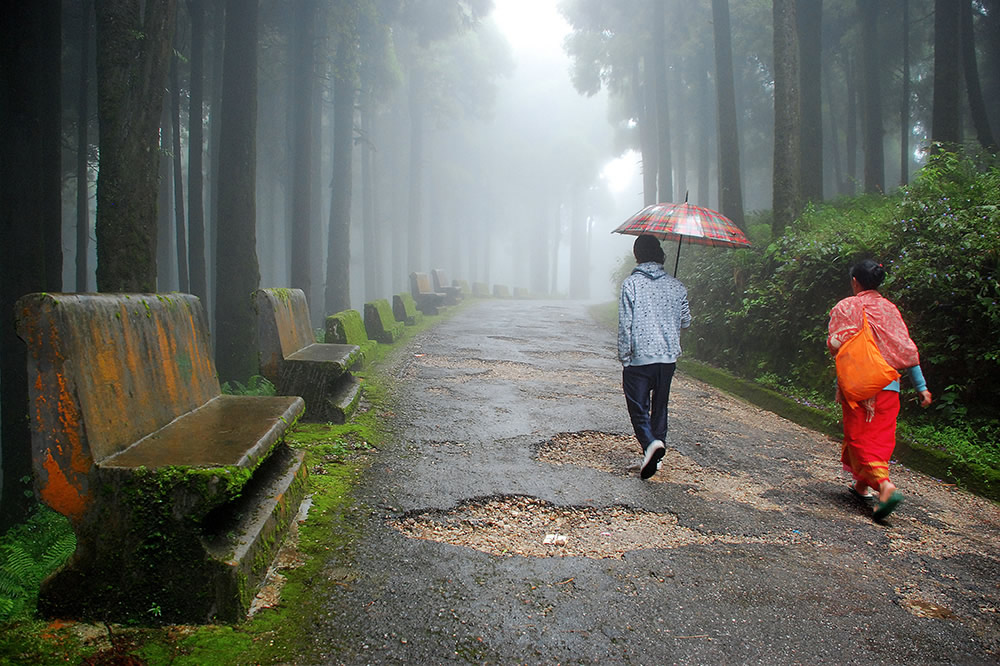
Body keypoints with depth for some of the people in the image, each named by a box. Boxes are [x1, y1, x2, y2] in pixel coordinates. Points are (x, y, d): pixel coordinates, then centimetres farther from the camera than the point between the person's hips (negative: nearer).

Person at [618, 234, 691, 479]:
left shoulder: (631, 284, -8)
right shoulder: (677, 286, 4)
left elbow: (625, 325, -10)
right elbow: (685, 321, 12)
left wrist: (624, 357, -1)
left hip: (639, 358, -4)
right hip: (669, 357, 4)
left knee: (638, 407, 2)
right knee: (660, 406, 16)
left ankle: (650, 443, -22)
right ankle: (656, 452, 23)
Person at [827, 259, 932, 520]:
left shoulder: (846, 307, -3)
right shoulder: (890, 308, 9)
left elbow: (836, 344, -13)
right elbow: (907, 350, 7)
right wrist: (921, 386, 9)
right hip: (889, 384, 5)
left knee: (859, 436, -2)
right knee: (881, 436, 13)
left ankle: (884, 485, -21)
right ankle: (863, 483, 21)